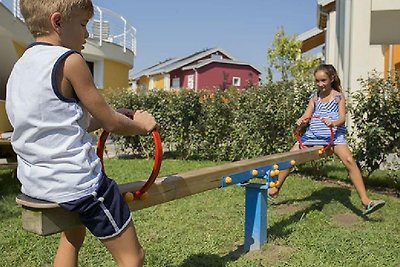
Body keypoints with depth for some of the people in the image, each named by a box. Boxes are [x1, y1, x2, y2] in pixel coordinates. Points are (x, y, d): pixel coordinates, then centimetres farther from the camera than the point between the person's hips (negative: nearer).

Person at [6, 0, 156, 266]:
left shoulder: (20, 65, 11)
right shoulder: (69, 60, -14)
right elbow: (111, 122, -9)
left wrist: (100, 119, 14)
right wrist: (141, 125, 9)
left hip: (34, 181, 10)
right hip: (76, 181, -9)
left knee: (72, 235, 35)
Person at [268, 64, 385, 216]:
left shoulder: (338, 96, 4)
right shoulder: (314, 97, 13)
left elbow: (342, 117, -7)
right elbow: (307, 115, 5)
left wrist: (333, 123, -31)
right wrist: (300, 121, -20)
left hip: (333, 134, -3)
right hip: (313, 134, 4)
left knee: (349, 161, -24)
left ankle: (365, 201, -21)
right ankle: (275, 189, 17)